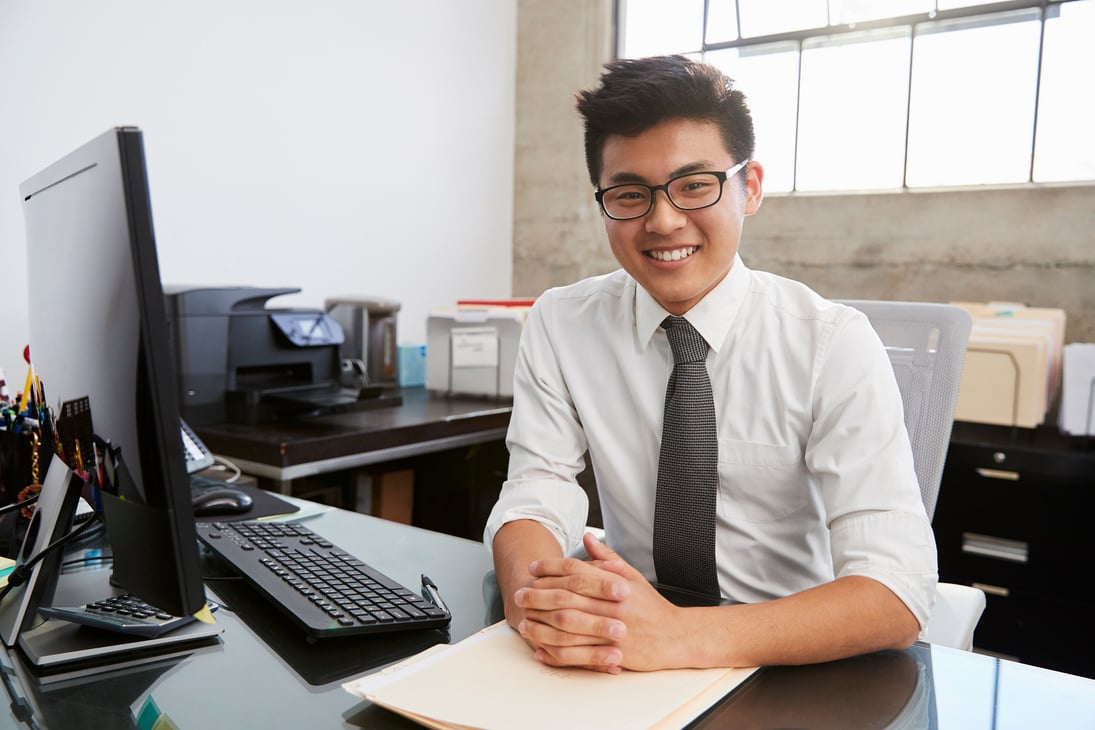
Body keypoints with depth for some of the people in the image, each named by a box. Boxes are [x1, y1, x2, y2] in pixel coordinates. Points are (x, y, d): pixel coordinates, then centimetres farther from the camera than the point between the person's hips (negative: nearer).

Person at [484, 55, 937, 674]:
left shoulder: (835, 344, -12)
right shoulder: (559, 327, -3)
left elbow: (897, 595, -19)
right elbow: (532, 501, -7)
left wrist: (682, 634, -34)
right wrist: (534, 591, -31)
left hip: (792, 667, -2)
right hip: (621, 658, 2)